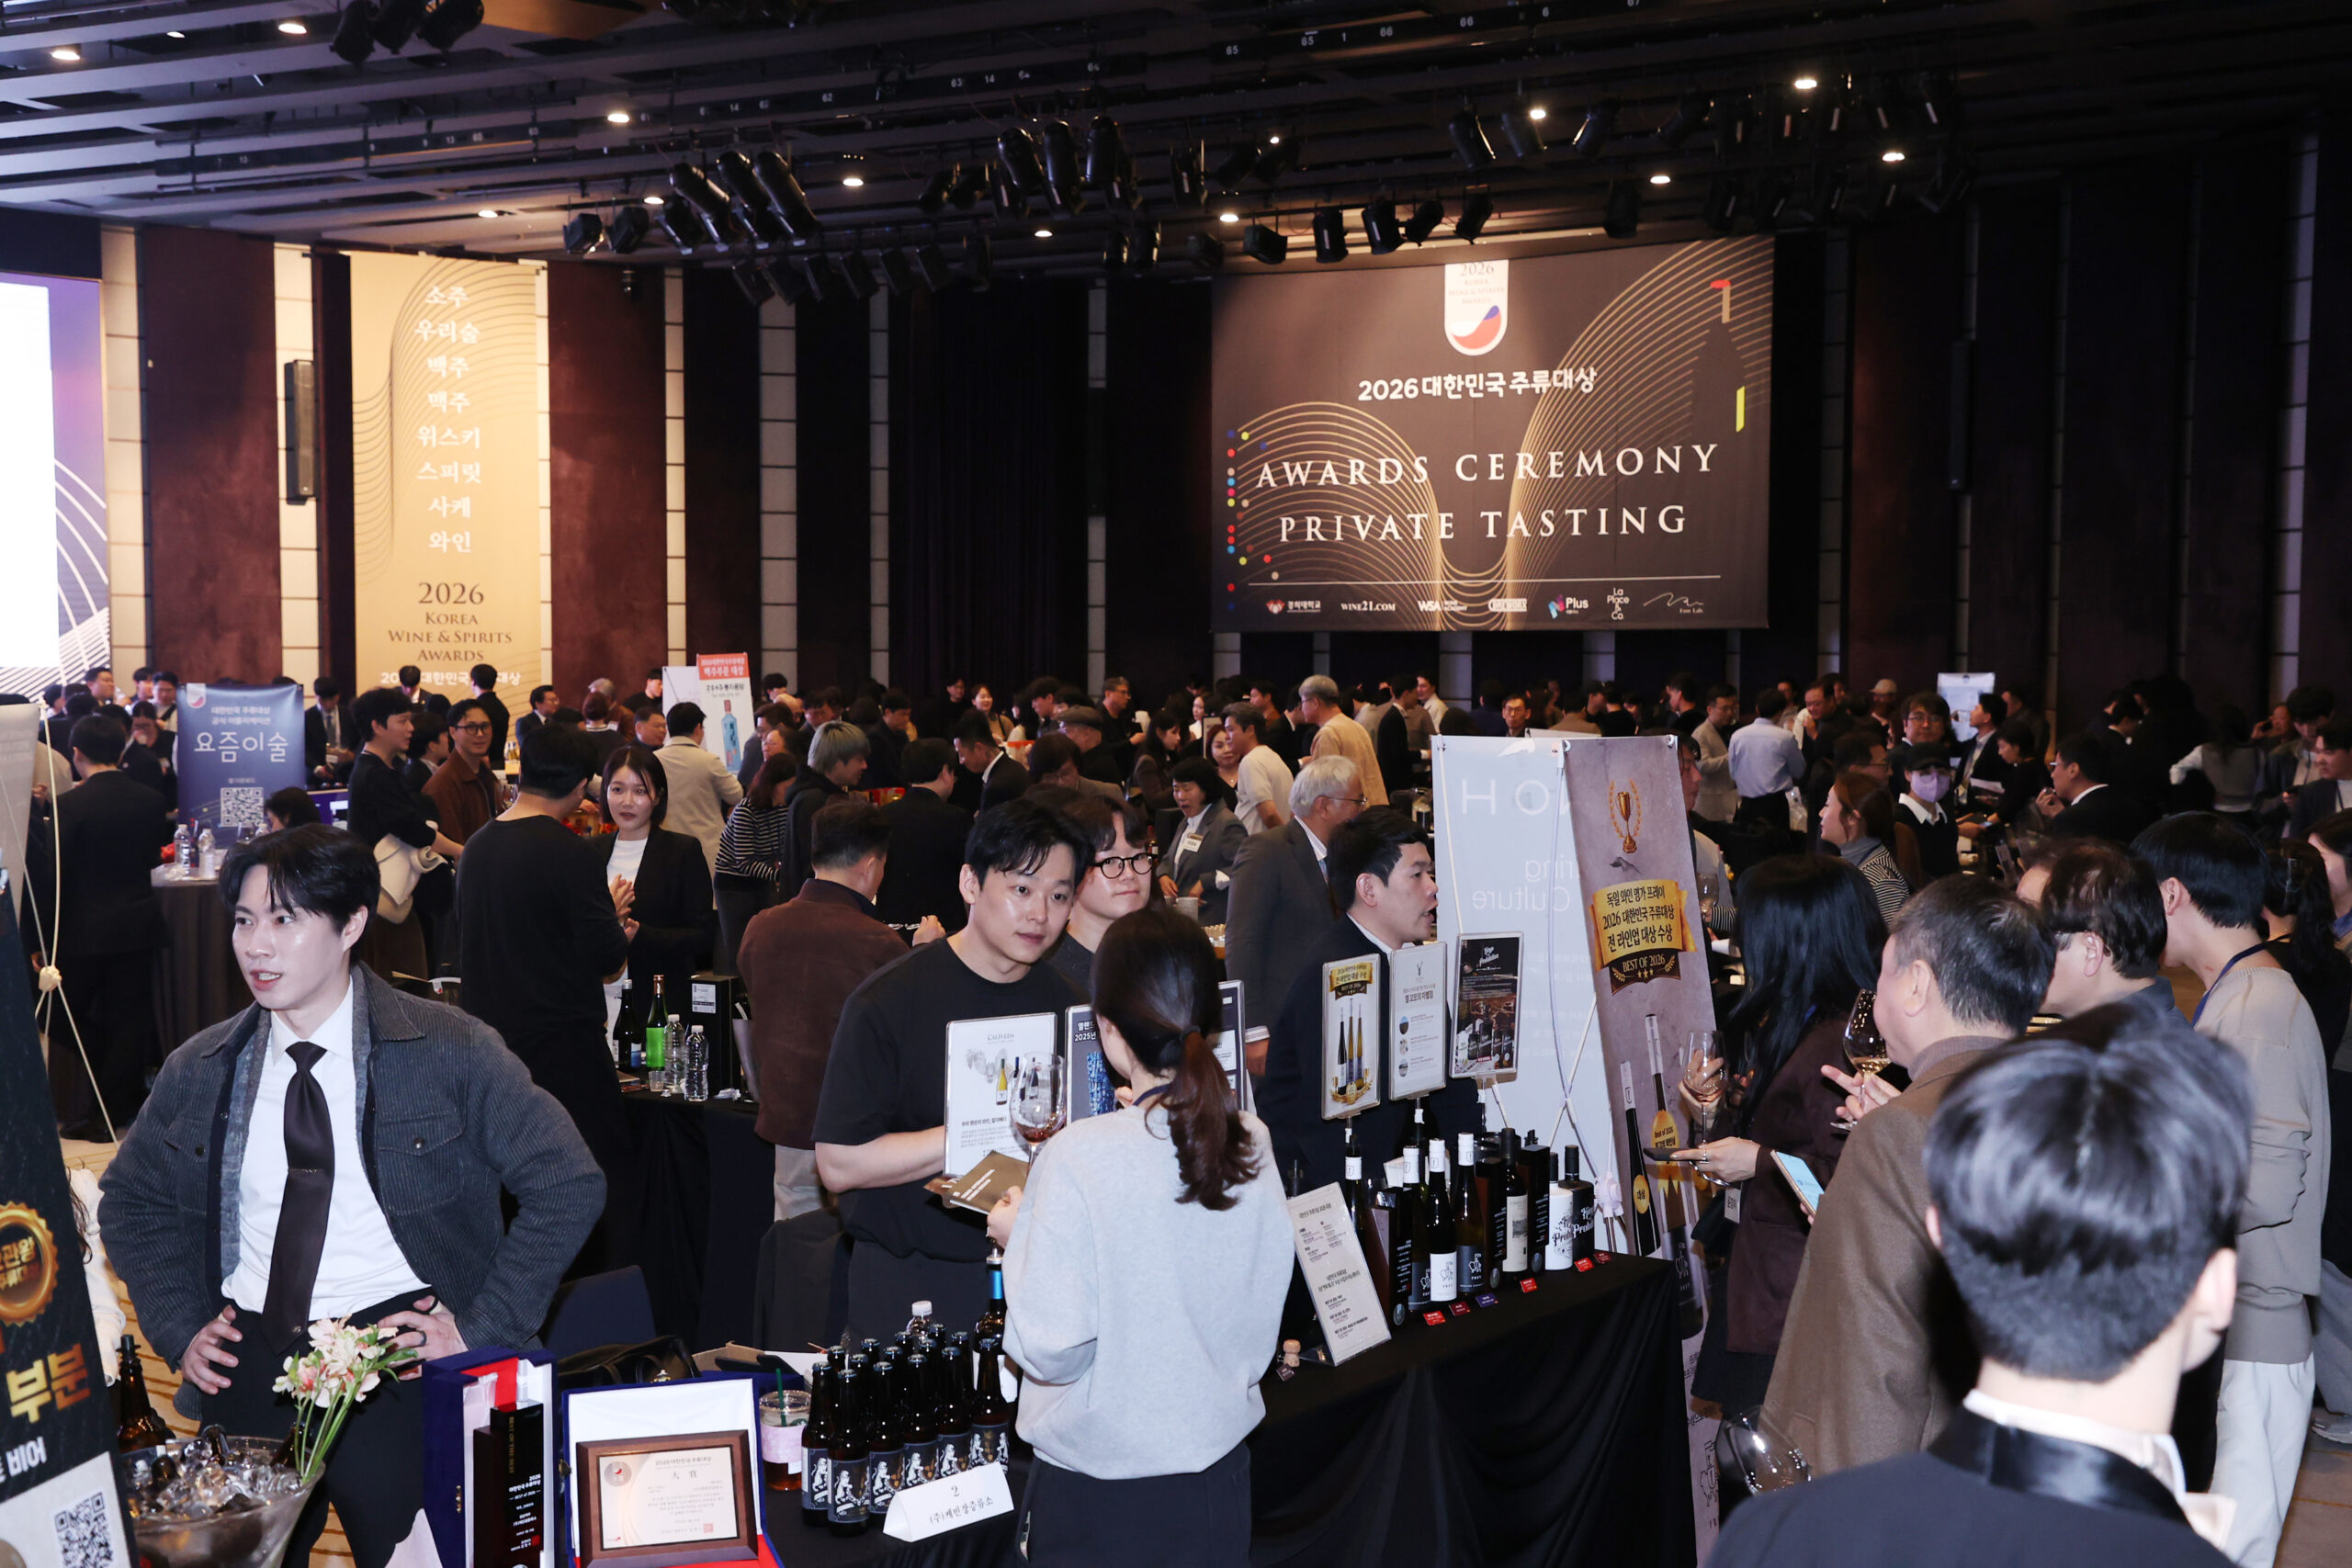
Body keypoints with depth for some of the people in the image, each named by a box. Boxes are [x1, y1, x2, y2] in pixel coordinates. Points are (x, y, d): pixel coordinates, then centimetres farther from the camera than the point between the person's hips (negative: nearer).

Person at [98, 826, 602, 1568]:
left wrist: (485, 1328, -9)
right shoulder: (201, 1071, 6)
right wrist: (179, 1328, 9)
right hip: (245, 1366, 4)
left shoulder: (448, 1052, -6)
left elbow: (569, 1186, -6)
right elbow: (129, 1200, 22)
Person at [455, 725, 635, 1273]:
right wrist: (614, 917, 5)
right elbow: (606, 958, -17)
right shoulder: (571, 855, -17)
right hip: (563, 1044, -7)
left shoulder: (476, 847, 7)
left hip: (494, 1038, 7)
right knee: (604, 1177, 1)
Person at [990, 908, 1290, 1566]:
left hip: (1099, 1492, -4)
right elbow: (1261, 1324, 7)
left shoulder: (1079, 1159, -22)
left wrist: (1020, 1238, -5)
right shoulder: (1254, 1147, -5)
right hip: (1219, 1477, 4)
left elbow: (1052, 1349, -19)